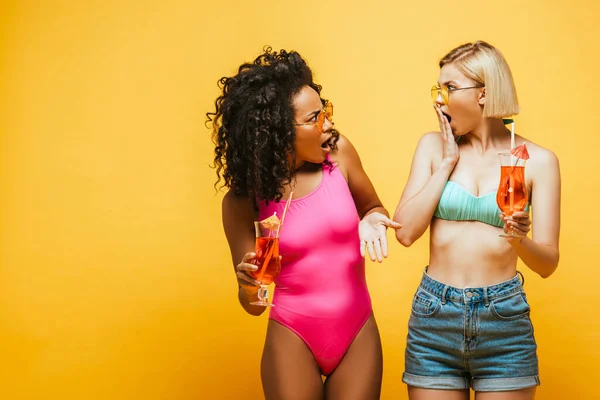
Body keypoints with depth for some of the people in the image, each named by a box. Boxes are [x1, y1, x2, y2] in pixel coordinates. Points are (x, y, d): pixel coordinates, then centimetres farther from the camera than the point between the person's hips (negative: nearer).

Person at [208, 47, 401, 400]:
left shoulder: (339, 152, -7)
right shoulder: (242, 200, -10)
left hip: (358, 332, 2)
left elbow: (371, 207, 13)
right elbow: (253, 305, -4)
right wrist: (250, 287, -27)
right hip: (293, 338, -2)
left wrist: (372, 220, -11)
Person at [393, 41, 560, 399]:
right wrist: (448, 162, -6)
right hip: (434, 317, 1)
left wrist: (520, 240, -23)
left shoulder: (538, 160, -2)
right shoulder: (434, 146, 4)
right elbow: (406, 232, -6)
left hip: (504, 320, -1)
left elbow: (548, 263, -2)